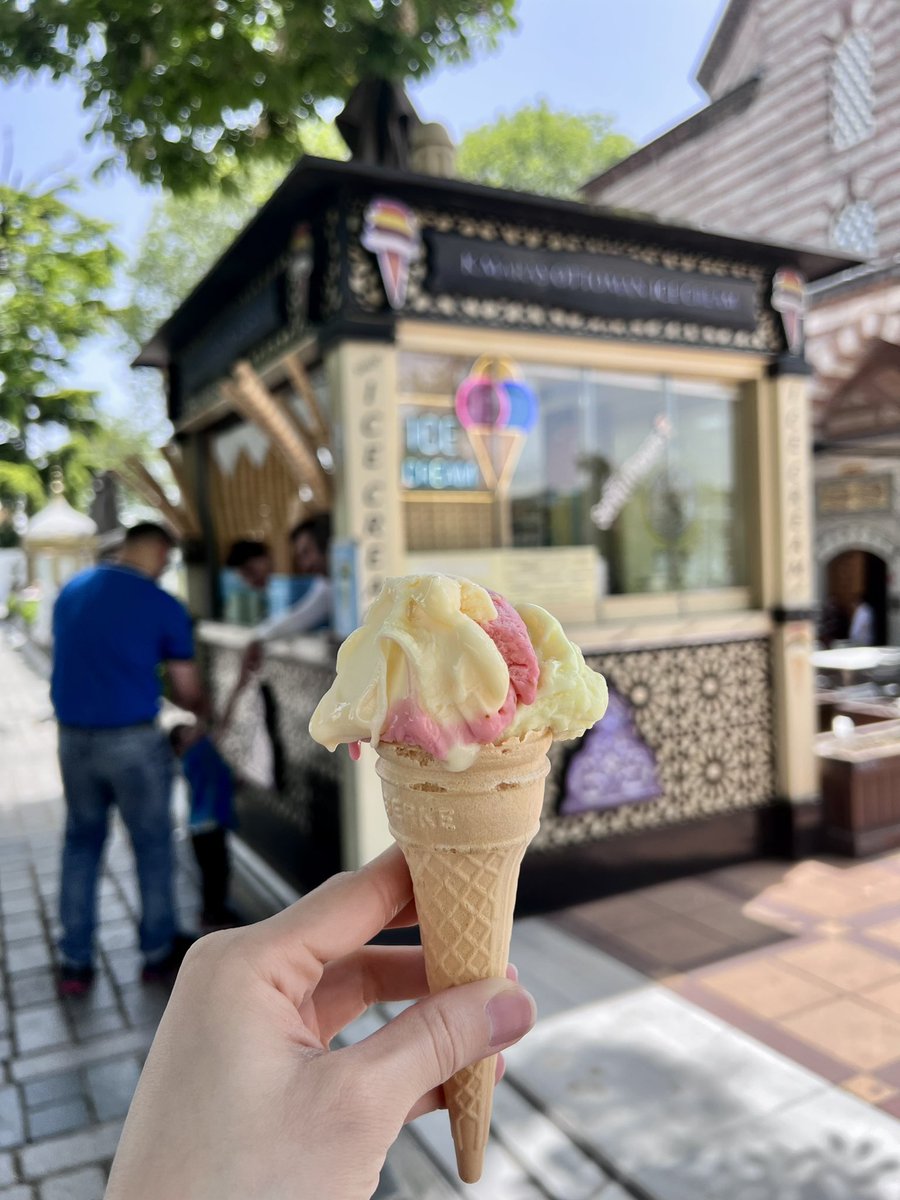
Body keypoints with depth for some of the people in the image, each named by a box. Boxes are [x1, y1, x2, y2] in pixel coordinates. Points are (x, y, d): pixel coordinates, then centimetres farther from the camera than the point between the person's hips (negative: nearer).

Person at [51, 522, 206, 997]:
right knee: (152, 844, 12)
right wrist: (201, 709, 17)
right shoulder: (163, 606, -9)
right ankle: (158, 952, 24)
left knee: (81, 843, 18)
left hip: (73, 737, 5)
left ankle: (74, 962, 23)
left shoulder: (70, 591, 7)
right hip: (132, 739, -5)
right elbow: (187, 691, -5)